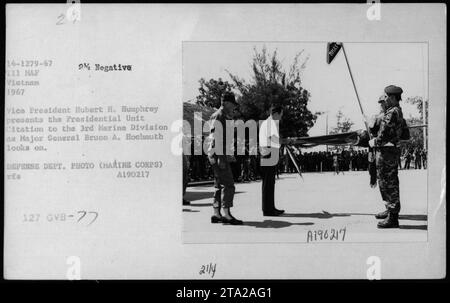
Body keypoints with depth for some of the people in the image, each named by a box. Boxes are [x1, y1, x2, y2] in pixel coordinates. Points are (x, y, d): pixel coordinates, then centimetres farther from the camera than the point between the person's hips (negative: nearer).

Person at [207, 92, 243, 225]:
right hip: (218, 155, -11)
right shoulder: (217, 117, -13)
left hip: (221, 155, 11)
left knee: (219, 186, 10)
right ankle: (227, 214, -11)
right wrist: (221, 157, -24)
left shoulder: (224, 117, 20)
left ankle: (216, 215, 13)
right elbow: (216, 138, -20)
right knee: (229, 185, -11)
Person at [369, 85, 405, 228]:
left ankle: (392, 218, -6)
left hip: (386, 152, -10)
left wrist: (374, 142, -6)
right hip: (392, 151, 10)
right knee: (390, 183, 20)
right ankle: (391, 210, 33)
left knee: (388, 184, -8)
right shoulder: (397, 111, 15)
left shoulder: (391, 113, -17)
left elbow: (384, 135, -21)